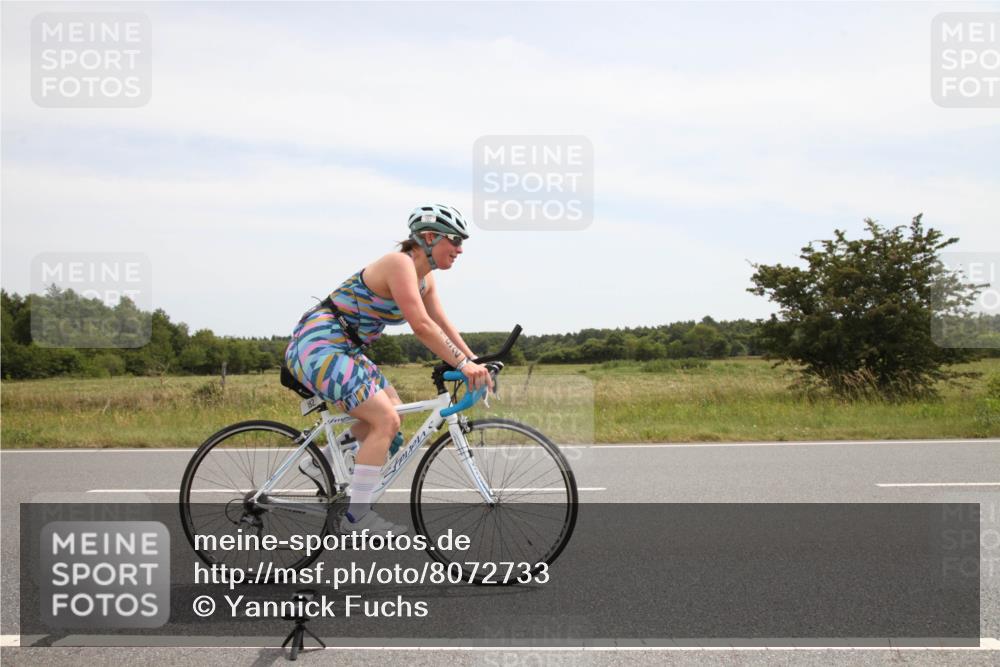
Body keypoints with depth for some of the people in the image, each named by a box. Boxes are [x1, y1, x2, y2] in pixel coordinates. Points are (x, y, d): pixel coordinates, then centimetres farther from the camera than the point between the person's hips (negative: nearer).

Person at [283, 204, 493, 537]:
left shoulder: (424, 277, 10)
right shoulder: (400, 263, -20)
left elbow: (442, 325, 12)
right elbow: (421, 326, -27)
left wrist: (474, 361, 1)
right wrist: (463, 364, -26)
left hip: (344, 349, 10)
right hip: (318, 344, -10)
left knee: (393, 412, 11)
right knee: (385, 421, -17)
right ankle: (357, 515, -11)